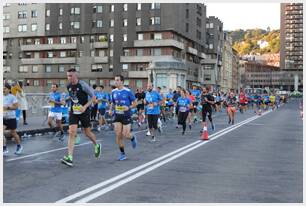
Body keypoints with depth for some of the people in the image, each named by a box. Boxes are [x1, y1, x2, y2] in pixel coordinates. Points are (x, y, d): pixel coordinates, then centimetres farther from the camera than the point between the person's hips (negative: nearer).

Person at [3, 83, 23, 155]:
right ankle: (5, 149, -5)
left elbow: (16, 106, -15)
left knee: (13, 133, 8)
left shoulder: (12, 97, -10)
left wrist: (7, 107, -24)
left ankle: (19, 146, 31)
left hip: (11, 118, -5)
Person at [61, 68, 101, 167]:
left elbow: (93, 97, -11)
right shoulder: (68, 86, 1)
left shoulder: (83, 85, -15)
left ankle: (97, 146, 42)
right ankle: (70, 158, -15)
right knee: (72, 132, -11)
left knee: (87, 133, 10)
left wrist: (85, 106, -22)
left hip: (84, 112, -4)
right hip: (73, 112, 4)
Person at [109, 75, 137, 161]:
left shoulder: (128, 92, -8)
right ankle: (122, 153, 11)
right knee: (118, 135, -2)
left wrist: (129, 107, -20)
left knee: (125, 134, -7)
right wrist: (111, 109, 1)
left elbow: (135, 103, -3)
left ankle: (133, 138, 30)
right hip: (117, 116, 4)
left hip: (126, 116, -4)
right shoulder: (113, 92, 6)